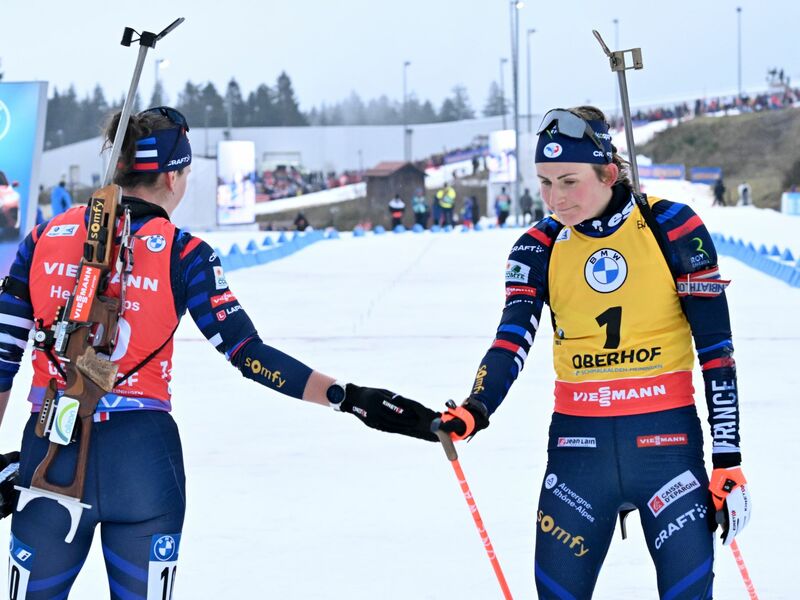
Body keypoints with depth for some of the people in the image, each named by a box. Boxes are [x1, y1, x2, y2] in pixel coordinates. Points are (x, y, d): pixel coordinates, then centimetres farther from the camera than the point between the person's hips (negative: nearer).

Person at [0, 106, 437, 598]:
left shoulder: (44, 238, 4)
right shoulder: (183, 254, -4)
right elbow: (249, 355, -9)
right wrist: (351, 398, -8)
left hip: (49, 449, 2)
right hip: (143, 453, -2)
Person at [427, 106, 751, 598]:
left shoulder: (673, 228, -5)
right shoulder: (539, 247, 3)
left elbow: (716, 346, -3)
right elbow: (513, 339, -9)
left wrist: (729, 460, -5)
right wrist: (475, 410, -29)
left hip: (667, 440, -2)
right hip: (578, 445, 2)